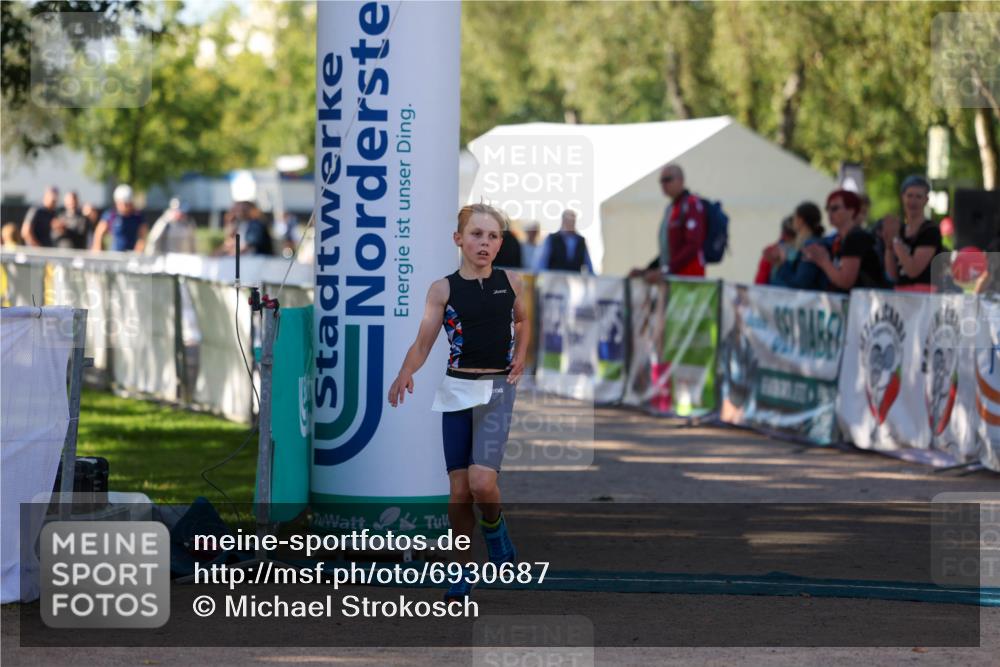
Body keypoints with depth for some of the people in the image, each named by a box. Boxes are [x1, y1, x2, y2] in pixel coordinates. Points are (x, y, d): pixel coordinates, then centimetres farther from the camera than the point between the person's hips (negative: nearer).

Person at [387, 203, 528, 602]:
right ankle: (463, 574, 16)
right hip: (456, 390, 0)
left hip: (497, 389, 0)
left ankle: (496, 534, 12)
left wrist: (520, 356, 8)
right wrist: (406, 372, -25)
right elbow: (422, 344, -6)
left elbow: (522, 321, 25)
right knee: (459, 490, 2)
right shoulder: (443, 289, -2)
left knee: (481, 481, -19)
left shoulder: (510, 283, 3)